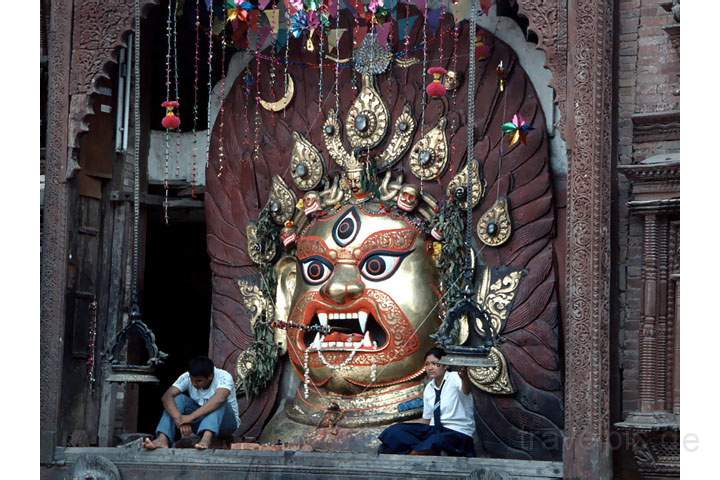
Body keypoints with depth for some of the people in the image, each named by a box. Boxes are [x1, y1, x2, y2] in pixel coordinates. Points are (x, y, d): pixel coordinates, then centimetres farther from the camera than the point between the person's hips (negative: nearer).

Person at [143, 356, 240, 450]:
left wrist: (190, 417, -49)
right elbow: (167, 396, -25)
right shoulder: (187, 377, -13)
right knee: (179, 398, -21)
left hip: (225, 422, -3)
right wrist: (179, 419, -43)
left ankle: (206, 439, -56)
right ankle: (162, 439, -39)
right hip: (200, 420, 3)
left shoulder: (224, 377, -24)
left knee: (220, 401, -34)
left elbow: (219, 399, -44)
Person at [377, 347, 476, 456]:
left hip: (458, 432, -8)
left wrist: (464, 377, -59)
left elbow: (466, 391, -35)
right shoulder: (429, 389, 11)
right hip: (435, 429, 8)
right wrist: (401, 425, 10)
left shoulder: (454, 379, -10)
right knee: (394, 432, -12)